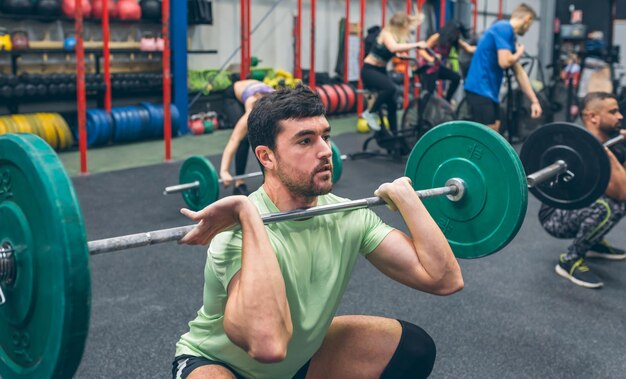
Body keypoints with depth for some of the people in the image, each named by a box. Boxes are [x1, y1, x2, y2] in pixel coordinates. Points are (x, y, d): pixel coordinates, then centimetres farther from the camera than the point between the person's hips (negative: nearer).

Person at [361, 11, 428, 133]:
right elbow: (394, 48, -41)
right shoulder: (386, 34, -21)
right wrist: (416, 45, -43)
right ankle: (370, 113, -16)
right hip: (369, 70, -9)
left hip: (381, 70, 9)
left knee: (392, 104, 6)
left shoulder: (399, 36, 4)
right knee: (390, 88, -33)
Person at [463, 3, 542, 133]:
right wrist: (519, 53, -1)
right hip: (479, 88, -10)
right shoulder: (504, 28, -11)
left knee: (494, 129, 11)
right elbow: (504, 62, -23)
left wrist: (534, 101, 17)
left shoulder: (508, 34, 17)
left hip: (489, 89, 10)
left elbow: (519, 72, 18)